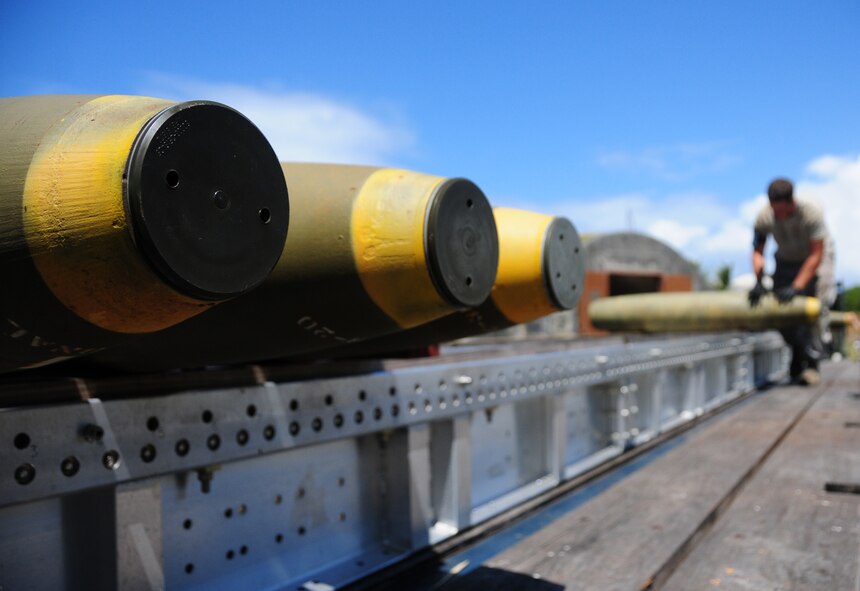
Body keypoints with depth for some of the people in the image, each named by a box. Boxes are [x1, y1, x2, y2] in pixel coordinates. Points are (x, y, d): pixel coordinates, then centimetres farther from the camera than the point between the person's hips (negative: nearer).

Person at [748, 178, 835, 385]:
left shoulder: (811, 212, -32)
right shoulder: (764, 216, -23)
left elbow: (816, 255, -29)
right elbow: (757, 251, -15)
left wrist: (796, 287, -35)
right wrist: (759, 282, -30)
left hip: (815, 261, -3)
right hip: (786, 261, 3)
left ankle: (812, 362, -12)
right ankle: (797, 355, 16)